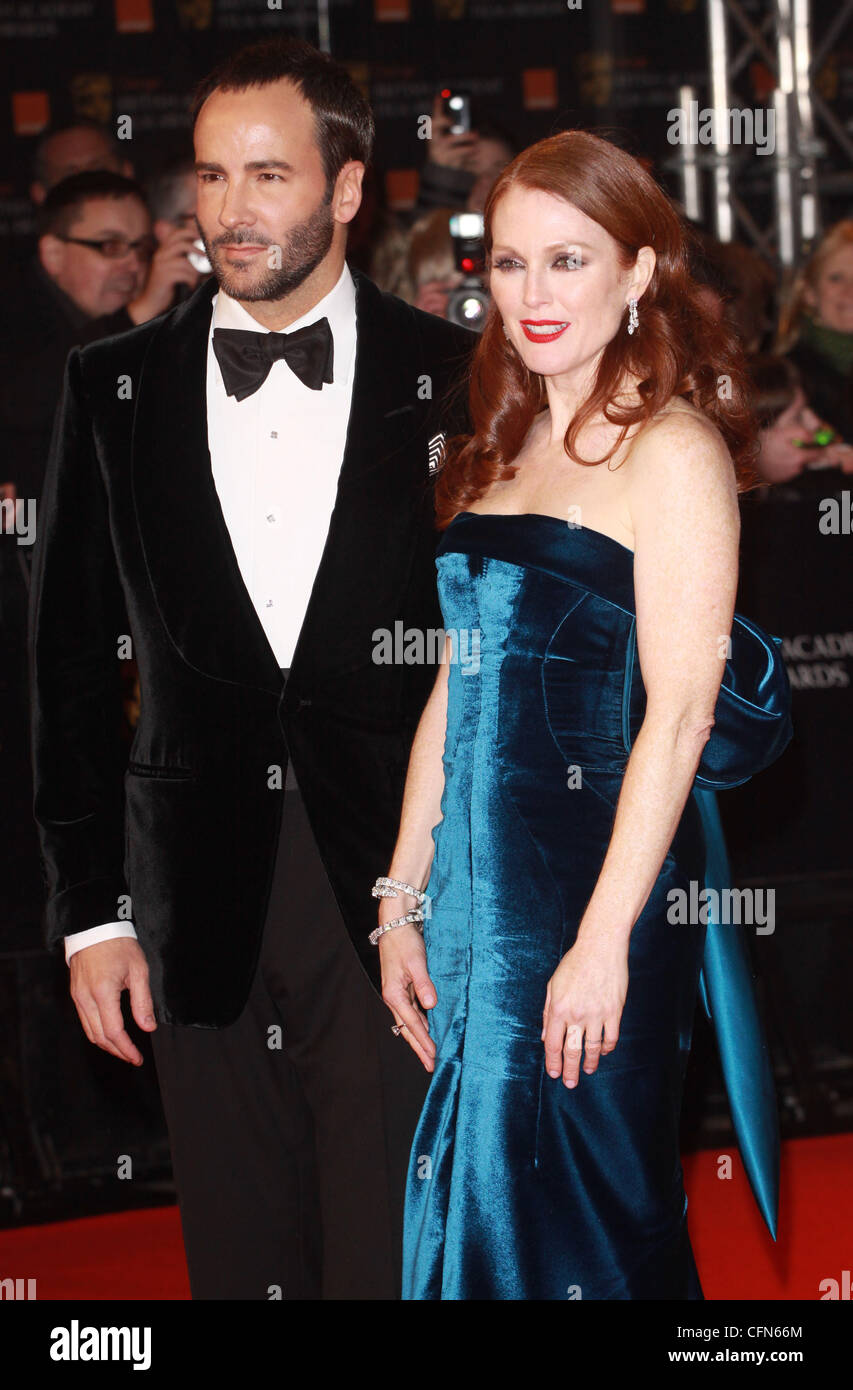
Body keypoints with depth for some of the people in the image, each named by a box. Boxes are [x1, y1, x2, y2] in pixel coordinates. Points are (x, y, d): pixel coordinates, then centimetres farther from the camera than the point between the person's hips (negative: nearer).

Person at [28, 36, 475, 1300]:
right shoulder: (115, 391, 7)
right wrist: (91, 910, 4)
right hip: (200, 911, 2)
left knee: (397, 1265, -2)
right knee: (241, 1264, 9)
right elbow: (74, 663, 9)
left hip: (404, 902, -2)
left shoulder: (452, 381, 1)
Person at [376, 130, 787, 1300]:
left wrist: (605, 940, -19)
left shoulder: (672, 449, -9)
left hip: (603, 873, -7)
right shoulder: (502, 451, 14)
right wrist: (403, 899, 10)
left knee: (584, 1214, -1)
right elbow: (456, 690, 14)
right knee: (472, 1191, 11)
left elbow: (681, 710, -15)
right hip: (479, 883, 7)